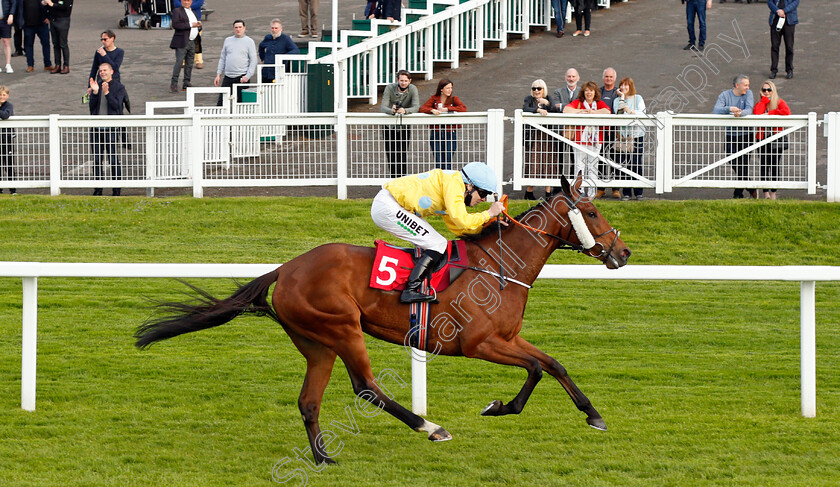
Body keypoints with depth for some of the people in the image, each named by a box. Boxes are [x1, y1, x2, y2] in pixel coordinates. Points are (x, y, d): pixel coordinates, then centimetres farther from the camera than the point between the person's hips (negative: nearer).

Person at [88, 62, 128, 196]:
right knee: (97, 159, 6)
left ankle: (116, 190, 2)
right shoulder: (96, 86, 11)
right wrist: (95, 92, -12)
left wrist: (107, 93, -21)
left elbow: (117, 105, -11)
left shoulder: (119, 87, 0)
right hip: (96, 128, 4)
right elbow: (91, 106, 2)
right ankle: (98, 189, 13)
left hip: (111, 128, -4)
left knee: (113, 160, -5)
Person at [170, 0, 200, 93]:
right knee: (179, 62, -11)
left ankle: (187, 84, 15)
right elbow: (175, 25, -18)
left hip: (191, 42, 7)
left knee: (190, 64, 8)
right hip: (182, 42, -7)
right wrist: (190, 25, -19)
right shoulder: (177, 11, -4)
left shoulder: (192, 12, 19)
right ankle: (173, 85, -9)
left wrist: (198, 25, 4)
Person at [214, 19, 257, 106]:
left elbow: (253, 61, -2)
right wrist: (218, 74, 11)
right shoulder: (228, 40, 14)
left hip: (242, 77, -4)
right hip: (228, 76, 4)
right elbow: (222, 59, 18)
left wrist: (247, 76, -12)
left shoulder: (249, 41, 2)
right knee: (221, 102, -3)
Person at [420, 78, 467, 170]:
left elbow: (463, 108, -9)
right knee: (438, 161, -3)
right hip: (436, 133, 1)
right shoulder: (434, 99, 9)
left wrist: (447, 109, -13)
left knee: (448, 160, -4)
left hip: (450, 133, -1)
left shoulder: (453, 99, 7)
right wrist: (432, 110, -19)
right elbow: (422, 109, 1)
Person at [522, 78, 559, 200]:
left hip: (547, 135, 2)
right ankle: (529, 191, 2)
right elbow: (524, 109, -14)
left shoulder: (548, 98, 11)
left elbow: (556, 111, -3)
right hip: (533, 135, -2)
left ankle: (548, 191, 4)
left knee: (548, 161, -1)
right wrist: (538, 110, -25)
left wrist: (547, 103, -19)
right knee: (533, 161, -7)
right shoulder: (529, 99, 5)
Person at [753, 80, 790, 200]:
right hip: (763, 138, 1)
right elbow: (756, 113, -12)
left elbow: (786, 112, -16)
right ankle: (766, 193, -8)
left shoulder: (779, 102, 6)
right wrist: (765, 100, -6)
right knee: (764, 166, -6)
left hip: (776, 138, -1)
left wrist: (769, 113, -12)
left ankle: (773, 193, 7)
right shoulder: (760, 103, 10)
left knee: (774, 166, 0)